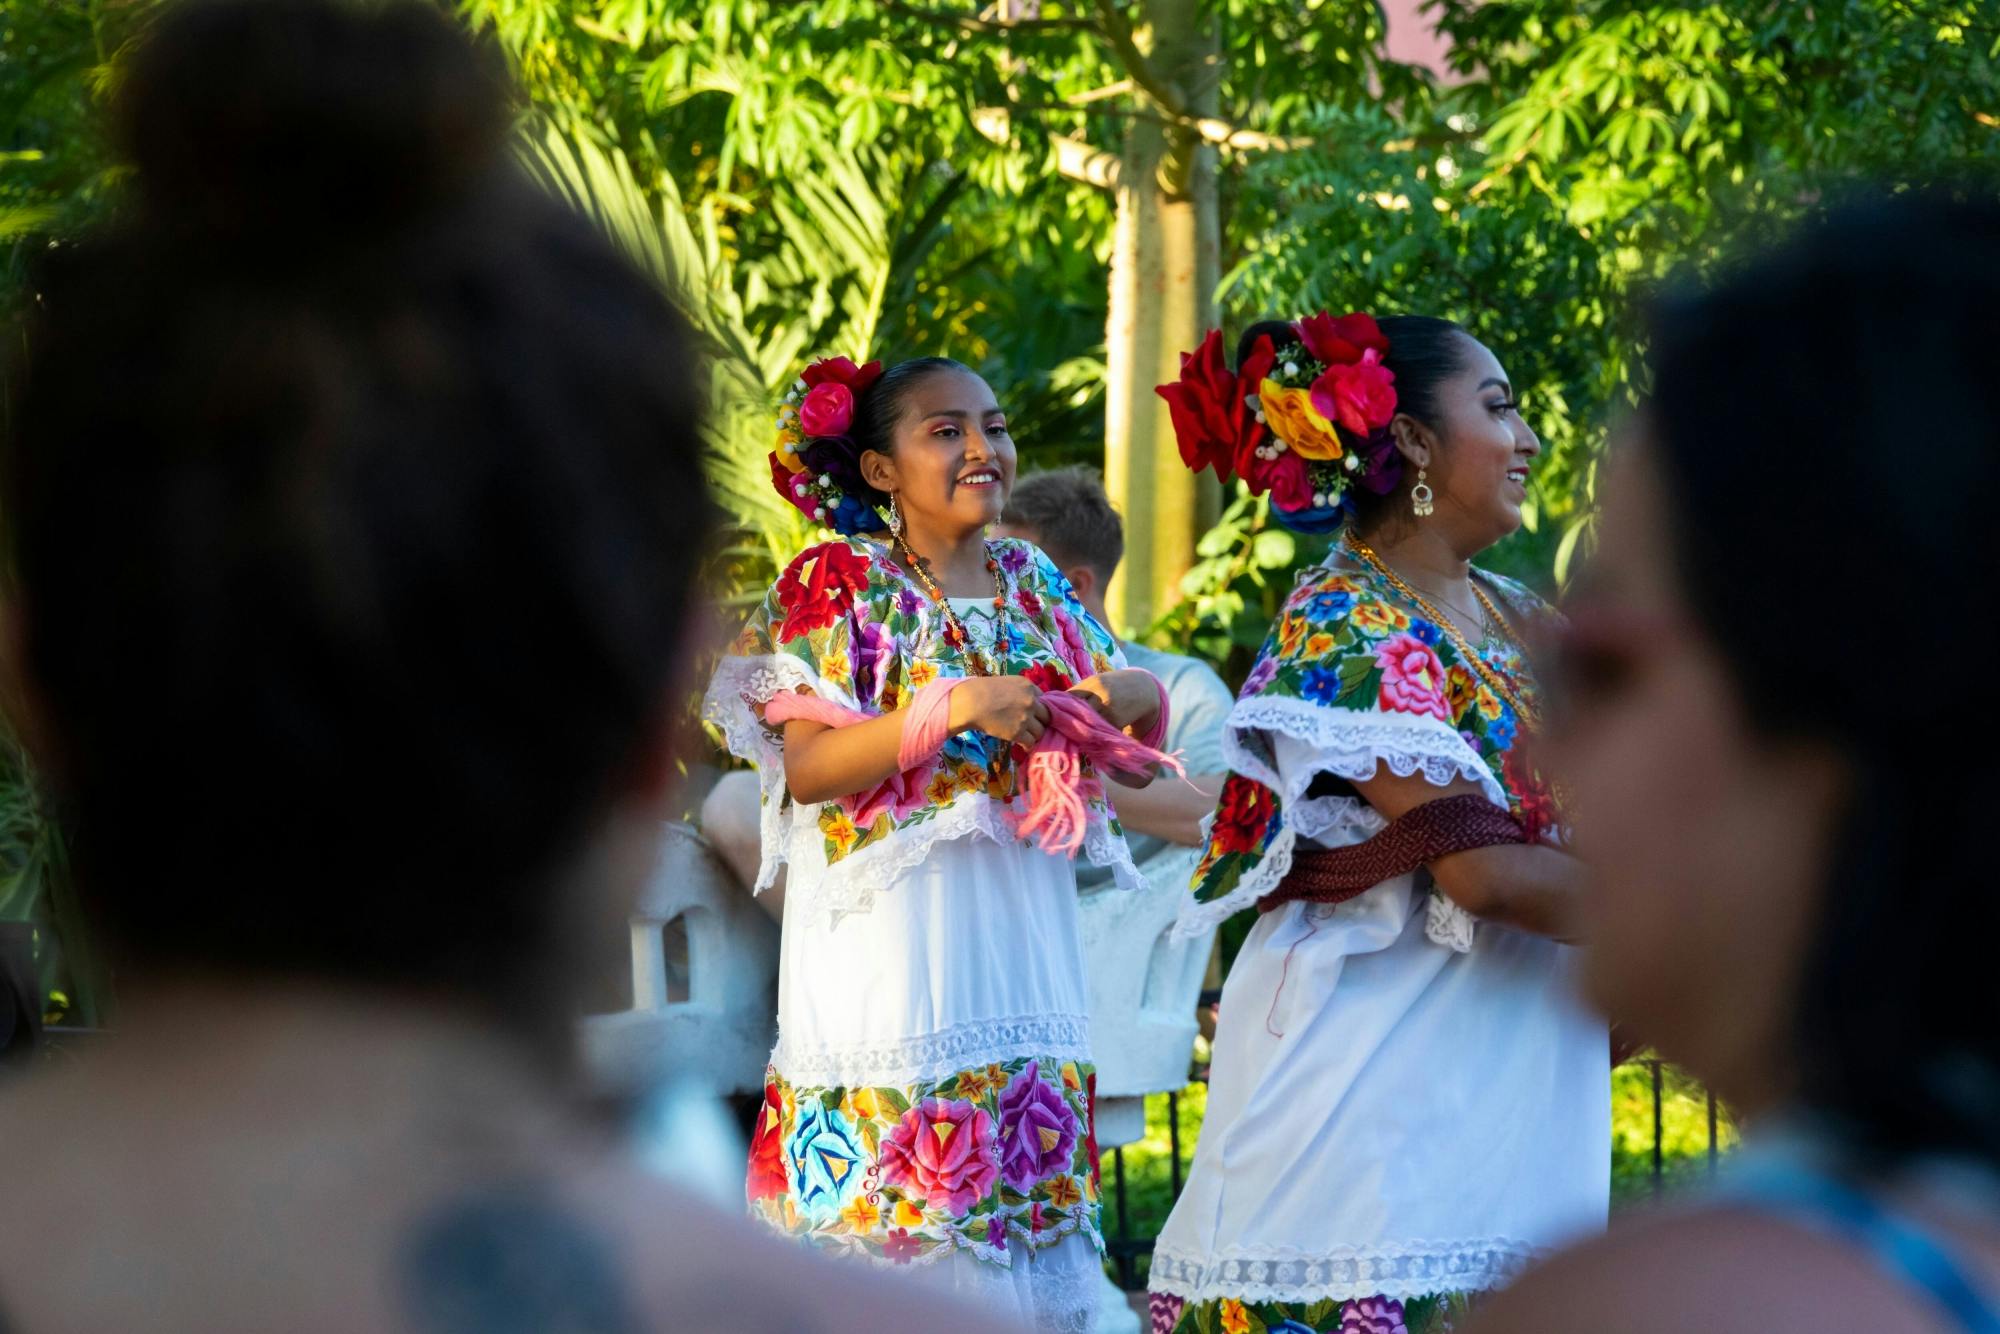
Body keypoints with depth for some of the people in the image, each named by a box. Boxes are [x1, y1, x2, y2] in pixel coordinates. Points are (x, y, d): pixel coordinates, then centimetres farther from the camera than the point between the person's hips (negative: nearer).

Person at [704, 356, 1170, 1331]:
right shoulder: (837, 581, -2)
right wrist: (951, 710, -21)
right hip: (893, 946, -5)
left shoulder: (1032, 583, 14)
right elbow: (805, 770, -11)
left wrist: (1139, 695, -5)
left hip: (1023, 946, 5)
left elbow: (1134, 759, 18)